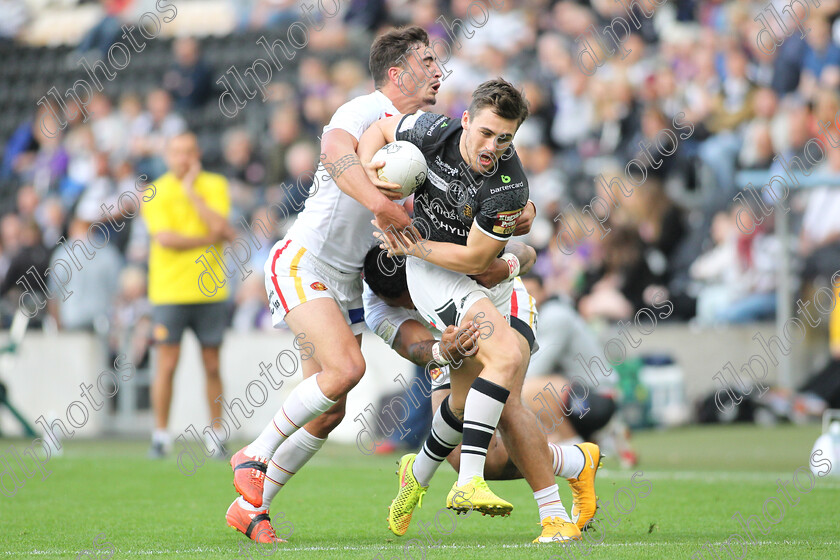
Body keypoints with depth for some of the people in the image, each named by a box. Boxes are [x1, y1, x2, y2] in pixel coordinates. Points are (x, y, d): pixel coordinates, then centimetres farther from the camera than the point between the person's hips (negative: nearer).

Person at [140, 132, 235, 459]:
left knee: (212, 366, 5)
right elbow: (165, 238, -13)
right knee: (167, 364, -4)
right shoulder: (156, 193, -1)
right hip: (169, 292, -2)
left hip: (210, 292, 2)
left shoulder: (214, 185, 6)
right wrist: (211, 239, -12)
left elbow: (218, 224, -11)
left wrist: (191, 190, -11)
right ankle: (161, 436, 4)